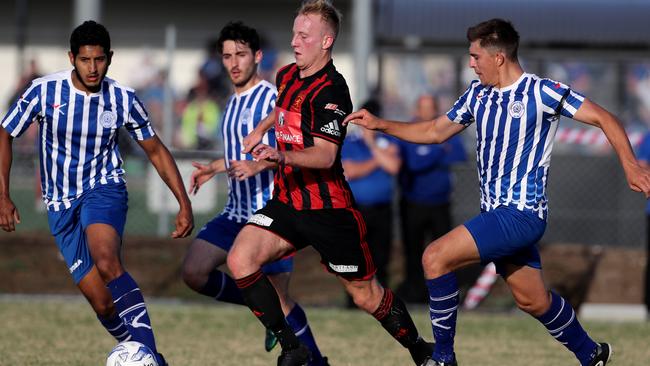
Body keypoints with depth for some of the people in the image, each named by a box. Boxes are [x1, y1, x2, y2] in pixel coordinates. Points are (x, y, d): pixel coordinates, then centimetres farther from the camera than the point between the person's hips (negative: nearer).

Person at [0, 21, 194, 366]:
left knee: (107, 262, -34)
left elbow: (156, 151, 8)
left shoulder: (124, 100, -5)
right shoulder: (44, 91, -8)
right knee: (102, 302, -8)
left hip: (104, 190, -1)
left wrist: (184, 204, 2)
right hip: (61, 205, 1)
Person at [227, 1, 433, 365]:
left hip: (328, 209, -7)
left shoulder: (331, 90, -18)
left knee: (366, 295, 3)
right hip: (287, 202, 7)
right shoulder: (288, 76, 8)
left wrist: (281, 156, -43)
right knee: (240, 260, -16)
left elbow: (325, 155, -29)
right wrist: (260, 130, 28)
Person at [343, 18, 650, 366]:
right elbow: (435, 131, 20)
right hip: (495, 214, 8)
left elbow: (603, 118, -12)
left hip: (521, 214, -8)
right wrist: (379, 124, 12)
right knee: (533, 300, 16)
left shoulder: (540, 92, -13)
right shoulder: (478, 93, 9)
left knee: (435, 257, -18)